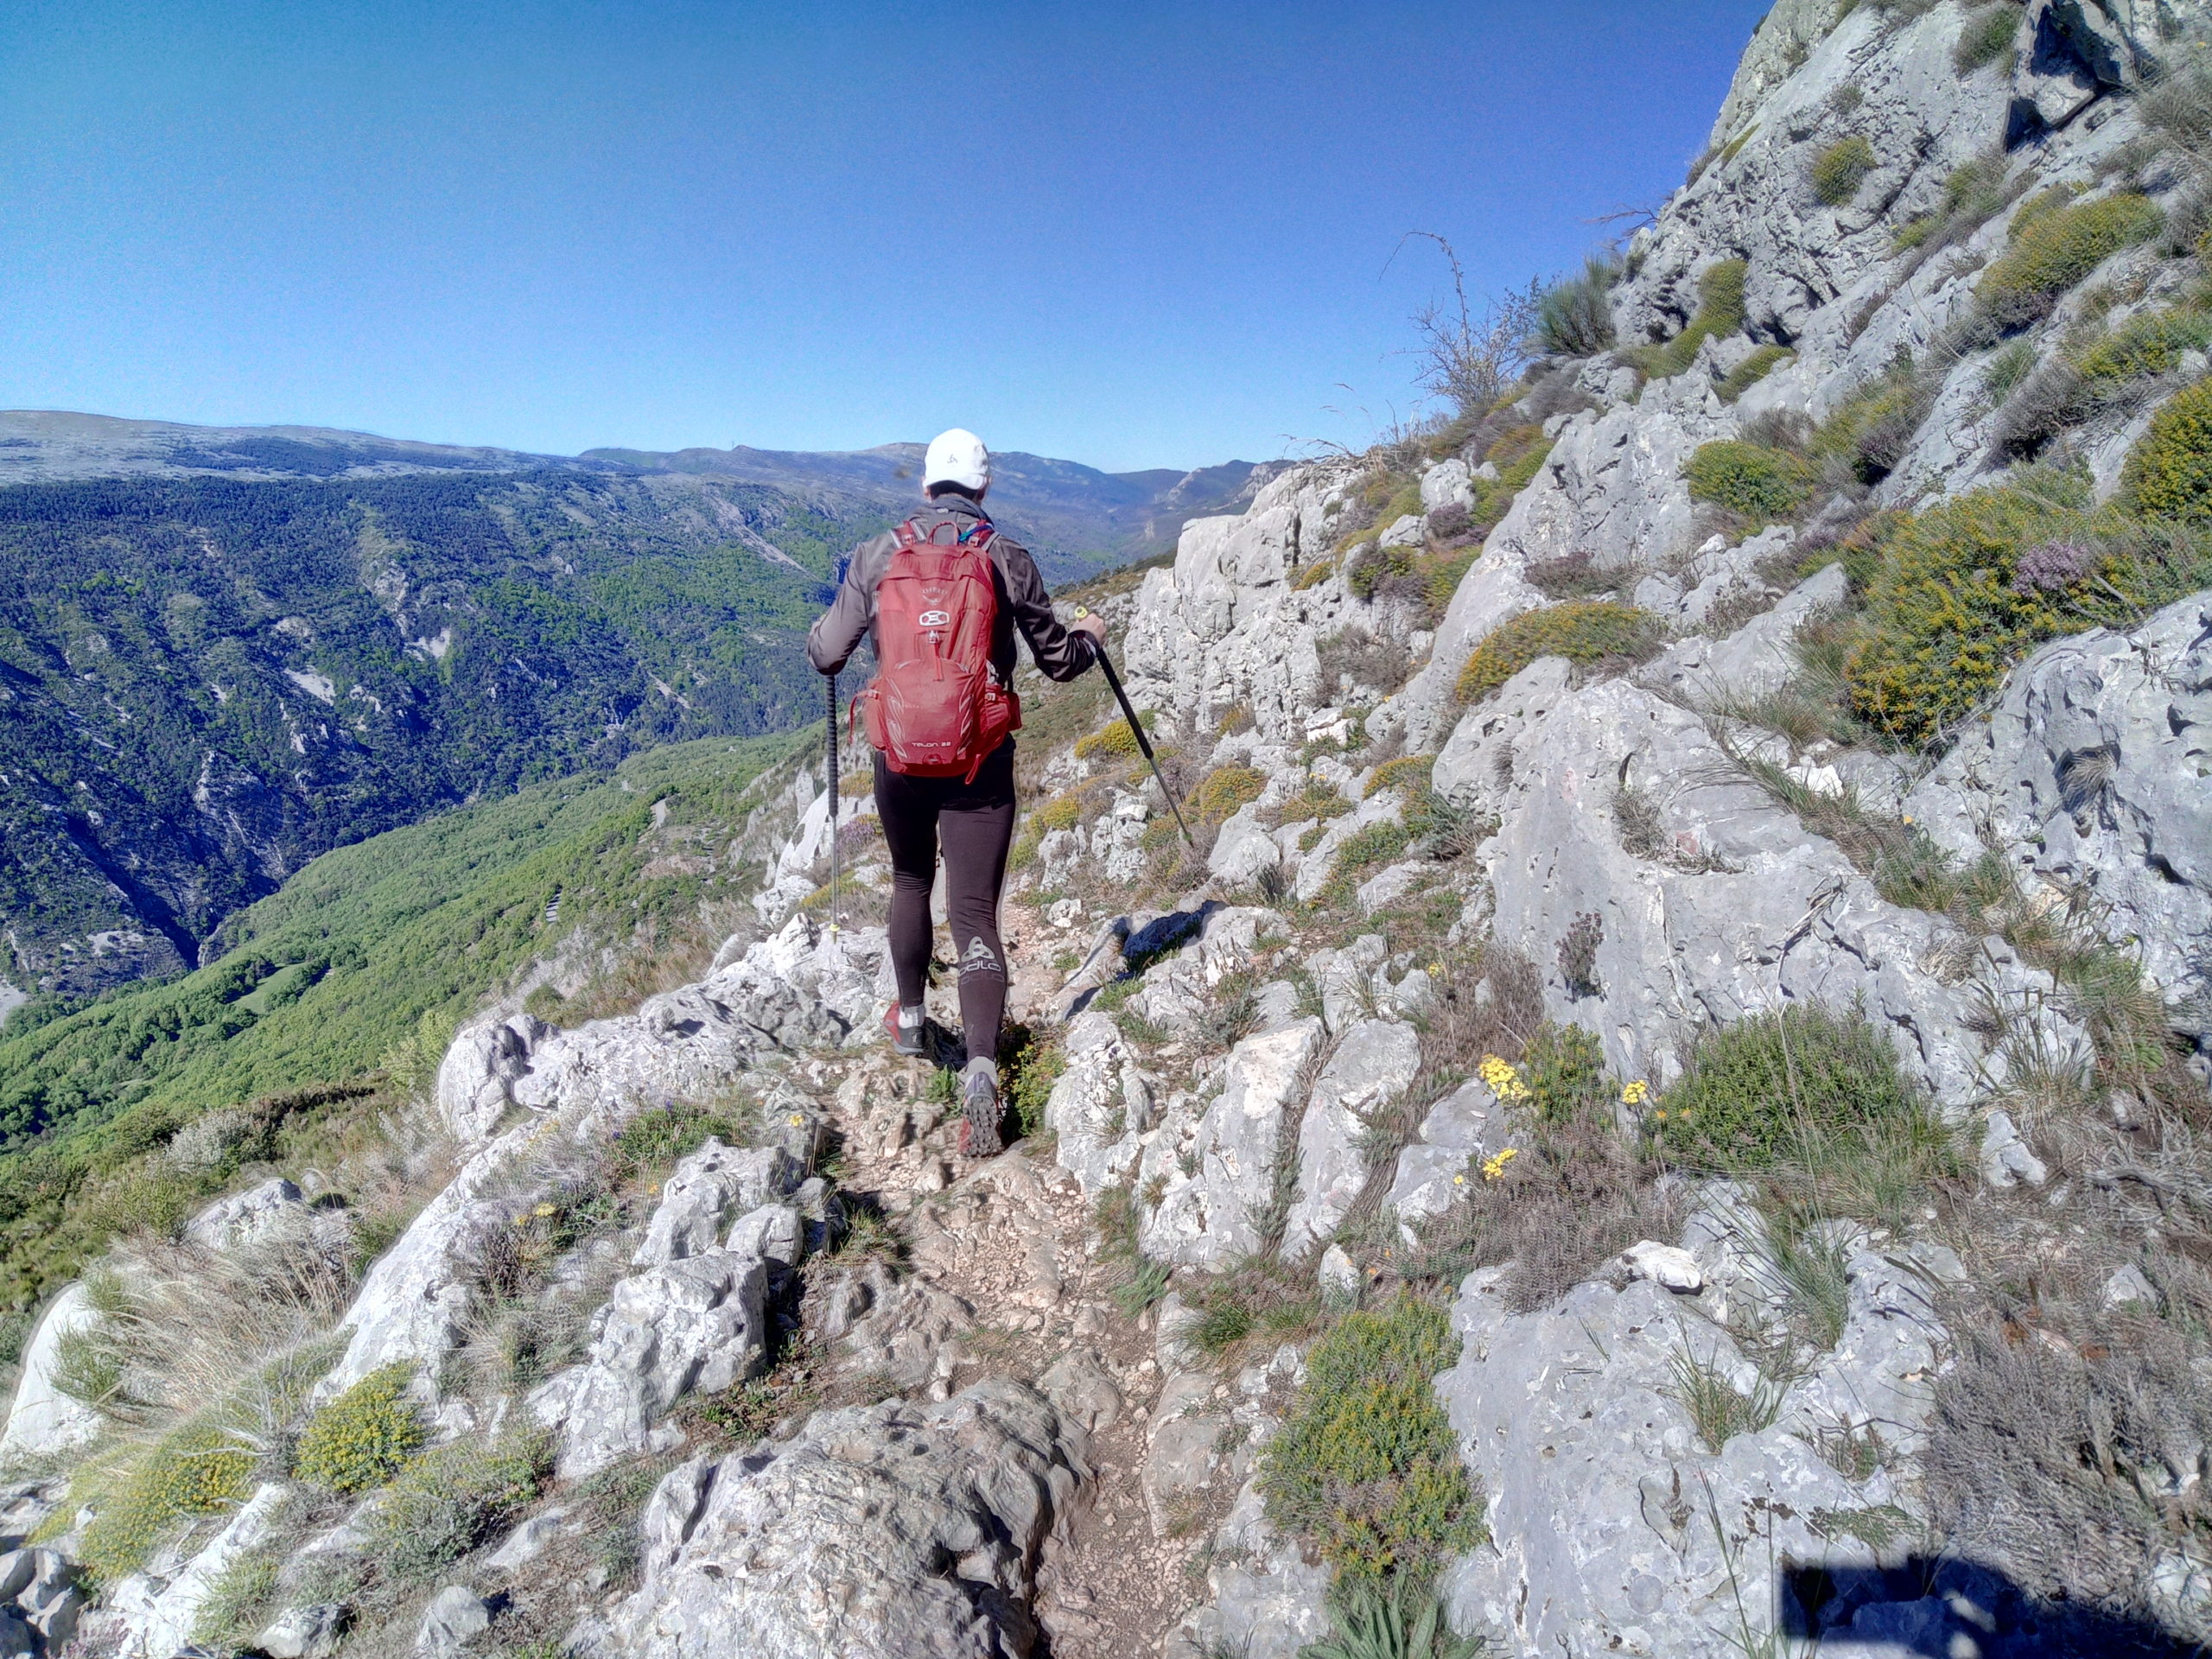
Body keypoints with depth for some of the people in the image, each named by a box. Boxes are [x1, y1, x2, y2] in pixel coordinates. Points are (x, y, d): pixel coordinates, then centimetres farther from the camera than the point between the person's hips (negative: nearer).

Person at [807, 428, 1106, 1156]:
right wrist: (1090, 635, 28)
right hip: (982, 760, -1)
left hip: (900, 753, 2)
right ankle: (981, 1068, -17)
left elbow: (825, 655, 6)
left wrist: (821, 627, 30)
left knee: (910, 882, 26)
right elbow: (1059, 662, 6)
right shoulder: (1009, 558, -2)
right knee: (975, 912, -1)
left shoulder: (877, 555, 1)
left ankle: (909, 1018, 41)